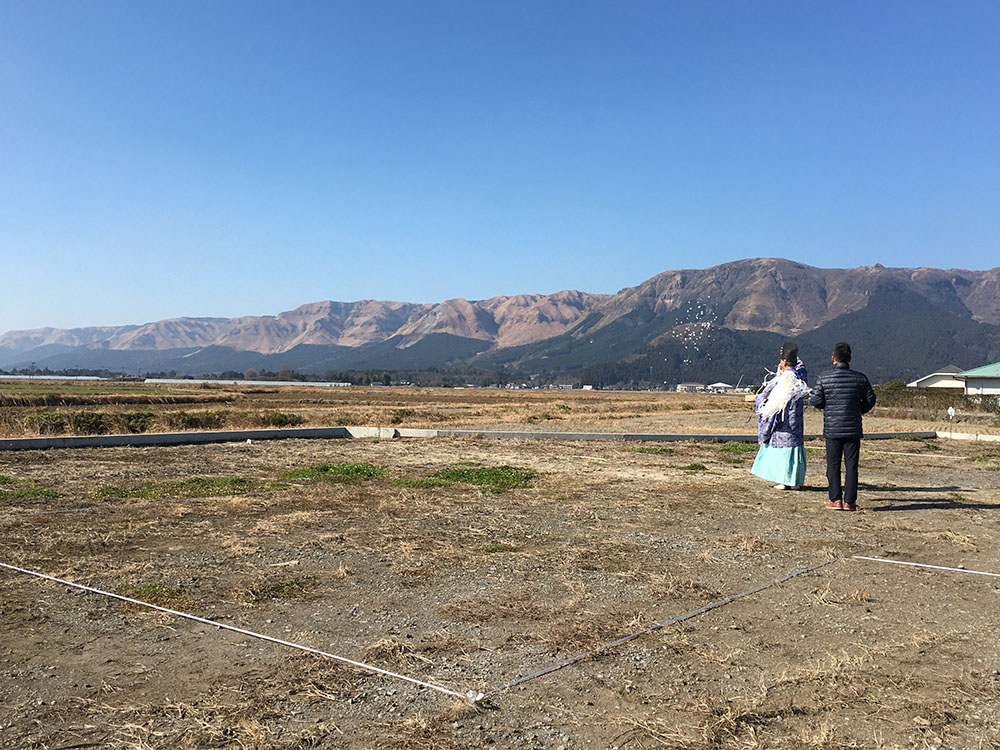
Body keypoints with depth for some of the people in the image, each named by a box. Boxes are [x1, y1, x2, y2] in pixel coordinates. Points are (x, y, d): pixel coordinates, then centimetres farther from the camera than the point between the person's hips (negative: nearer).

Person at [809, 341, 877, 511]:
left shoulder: (824, 378, -5)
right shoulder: (860, 378, 0)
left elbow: (816, 401, -6)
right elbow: (870, 400, 4)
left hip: (832, 428, -1)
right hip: (853, 429, 1)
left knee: (833, 465, 7)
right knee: (851, 465, 5)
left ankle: (836, 500, 5)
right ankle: (849, 501, 5)